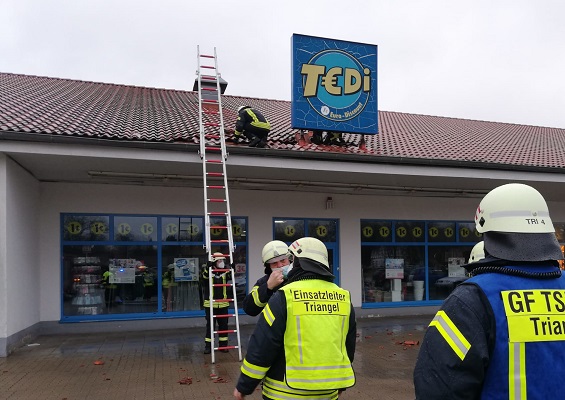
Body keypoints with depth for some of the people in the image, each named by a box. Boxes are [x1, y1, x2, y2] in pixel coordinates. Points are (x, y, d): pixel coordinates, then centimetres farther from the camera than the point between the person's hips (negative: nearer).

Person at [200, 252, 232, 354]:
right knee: (210, 325, 3)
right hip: (210, 304, -3)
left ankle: (223, 345, 20)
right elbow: (203, 277, -24)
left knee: (223, 325, 9)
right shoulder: (208, 271, -5)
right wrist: (207, 268, -39)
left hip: (223, 304, 4)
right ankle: (208, 346, 12)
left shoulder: (225, 272, 6)